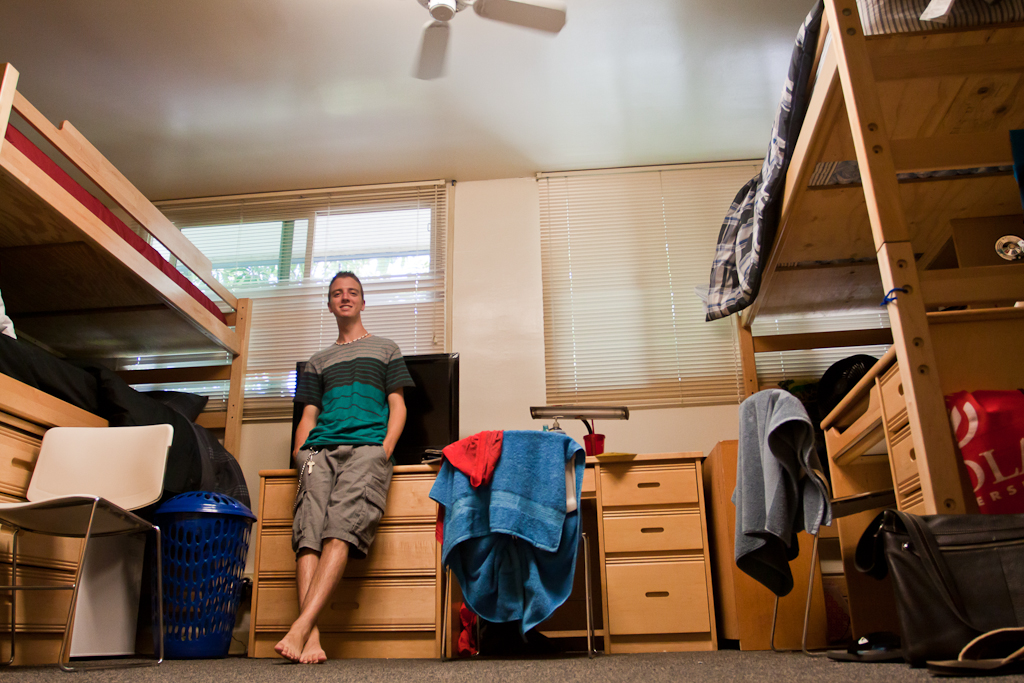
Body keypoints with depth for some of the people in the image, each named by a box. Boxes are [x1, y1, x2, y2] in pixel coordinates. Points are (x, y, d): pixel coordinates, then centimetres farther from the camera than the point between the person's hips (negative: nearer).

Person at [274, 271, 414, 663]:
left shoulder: (385, 349, 23)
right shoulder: (318, 361, 30)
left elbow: (398, 407, 14)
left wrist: (384, 452, -4)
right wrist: (299, 453, 2)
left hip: (367, 447, -2)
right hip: (320, 450, 3)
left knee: (341, 529, -26)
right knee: (308, 531, -22)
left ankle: (300, 627, -36)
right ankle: (312, 636, -32)